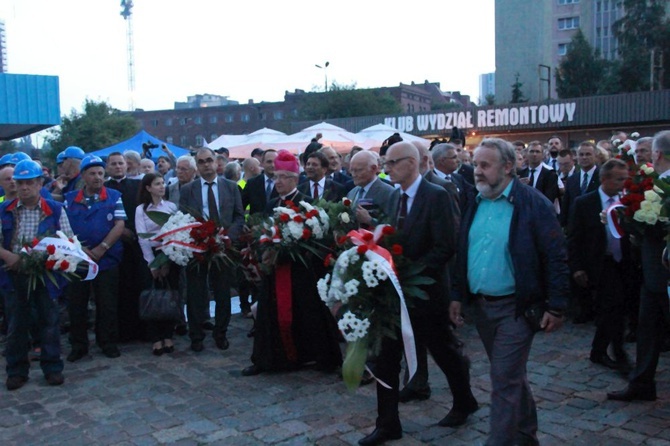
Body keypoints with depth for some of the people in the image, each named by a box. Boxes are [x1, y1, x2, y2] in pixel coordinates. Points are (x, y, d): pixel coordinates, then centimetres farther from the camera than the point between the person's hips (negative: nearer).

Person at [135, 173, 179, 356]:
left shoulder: (172, 206, 5)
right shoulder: (141, 209, 1)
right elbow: (142, 238, -4)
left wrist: (167, 261, -7)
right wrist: (153, 264, -10)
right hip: (151, 256, -1)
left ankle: (168, 336, 14)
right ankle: (156, 339, 9)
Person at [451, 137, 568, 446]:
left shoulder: (534, 204, -12)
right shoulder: (474, 204, 6)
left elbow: (555, 258, -12)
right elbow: (462, 253, 12)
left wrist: (556, 307, -13)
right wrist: (457, 296, 10)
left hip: (515, 307, -6)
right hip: (481, 305, 7)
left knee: (505, 381, -4)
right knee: (512, 376, 20)